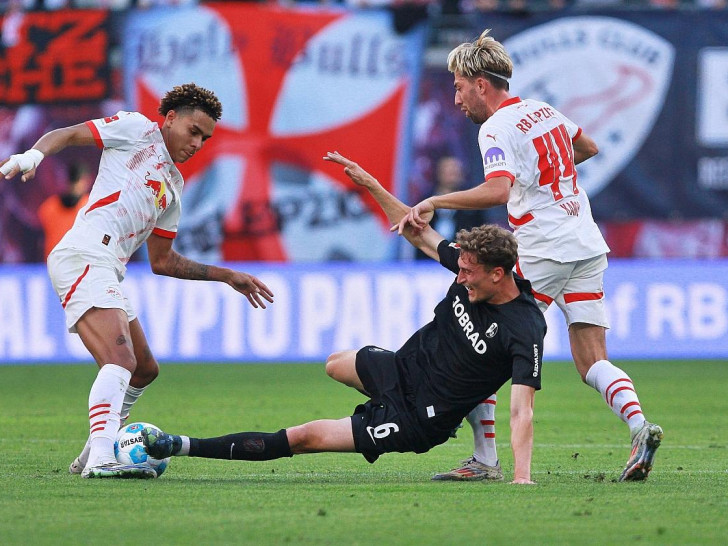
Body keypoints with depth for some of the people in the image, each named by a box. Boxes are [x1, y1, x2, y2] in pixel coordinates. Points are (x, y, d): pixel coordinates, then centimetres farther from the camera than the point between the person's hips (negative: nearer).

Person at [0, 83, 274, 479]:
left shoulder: (174, 186, 27)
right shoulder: (138, 129, 7)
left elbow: (162, 261, 30)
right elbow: (66, 135, 1)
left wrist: (228, 277, 30)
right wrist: (33, 155, -20)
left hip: (107, 274, 9)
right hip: (83, 257, -9)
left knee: (144, 371, 17)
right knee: (121, 361, -25)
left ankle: (93, 455, 26)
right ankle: (102, 458, -37)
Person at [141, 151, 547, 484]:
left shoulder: (525, 331, -30)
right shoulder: (473, 268, -10)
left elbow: (522, 411, -35)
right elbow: (417, 233, 3)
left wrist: (522, 475, -45)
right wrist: (371, 185, -1)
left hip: (416, 421, -8)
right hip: (403, 366, 8)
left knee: (305, 437, -9)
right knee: (337, 365, 37)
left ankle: (184, 447, -6)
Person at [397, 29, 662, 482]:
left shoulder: (496, 128, -10)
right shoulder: (544, 111, 14)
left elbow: (498, 191, -28)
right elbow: (589, 147, 31)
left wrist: (433, 203, -26)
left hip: (543, 251, -8)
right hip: (589, 246, 8)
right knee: (592, 363, 5)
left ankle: (484, 458, 2)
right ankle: (639, 425, -19)